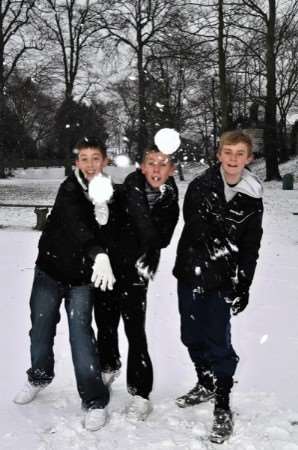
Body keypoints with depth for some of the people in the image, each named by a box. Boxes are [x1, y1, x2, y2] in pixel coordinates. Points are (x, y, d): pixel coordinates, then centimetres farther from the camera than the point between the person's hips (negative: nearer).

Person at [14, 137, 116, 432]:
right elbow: (77, 224, -35)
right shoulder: (70, 189, -16)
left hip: (82, 275, 0)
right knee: (41, 327, 14)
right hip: (50, 269, 0)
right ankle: (39, 376, 41)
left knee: (80, 332, -8)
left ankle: (95, 401, 2)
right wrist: (99, 254, -50)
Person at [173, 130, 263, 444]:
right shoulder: (200, 185, -5)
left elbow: (250, 247, 2)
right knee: (192, 336, 15)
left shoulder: (252, 198, -1)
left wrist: (243, 286, -2)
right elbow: (195, 225, -14)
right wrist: (219, 247, -23)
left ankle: (222, 408, 11)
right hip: (191, 273, 2)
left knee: (218, 342, -3)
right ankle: (206, 385, 38)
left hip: (223, 280, -2)